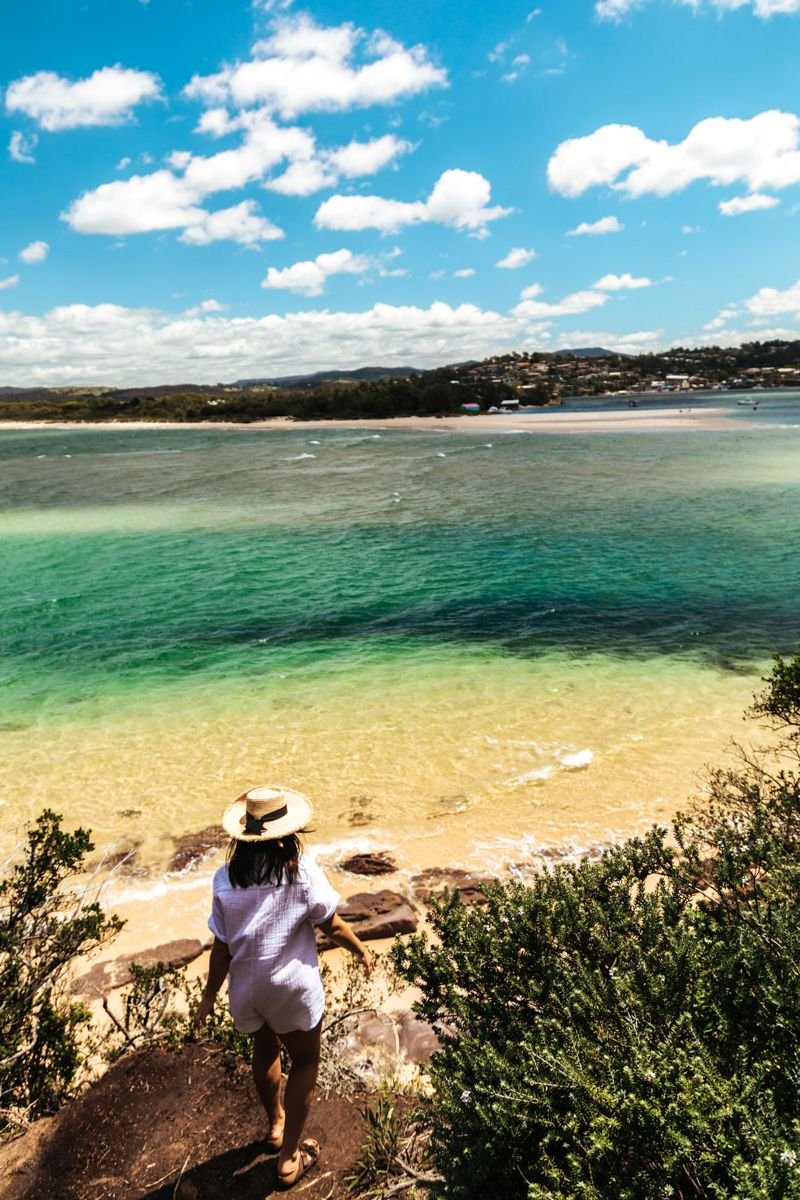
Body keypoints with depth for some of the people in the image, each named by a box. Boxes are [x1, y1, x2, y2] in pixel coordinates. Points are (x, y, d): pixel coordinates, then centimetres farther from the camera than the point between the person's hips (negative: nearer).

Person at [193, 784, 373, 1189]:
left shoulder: (226, 879, -14)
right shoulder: (302, 873, -22)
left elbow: (222, 946, -7)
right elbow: (333, 927, -12)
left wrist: (209, 995, 7)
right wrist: (361, 951, 7)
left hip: (247, 987, 4)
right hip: (292, 988, -3)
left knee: (265, 1050, 30)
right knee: (305, 1062, 20)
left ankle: (276, 1125, 50)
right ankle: (289, 1156, 28)